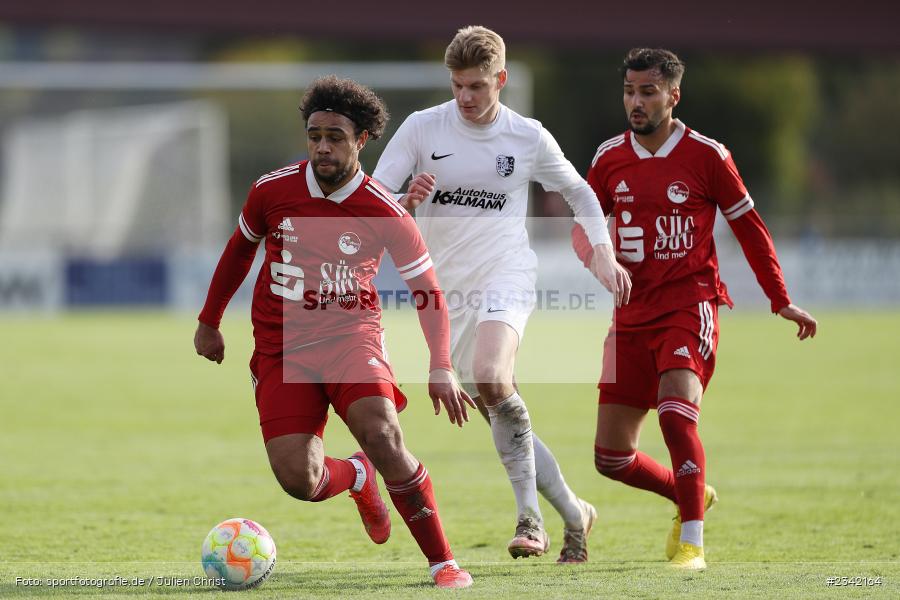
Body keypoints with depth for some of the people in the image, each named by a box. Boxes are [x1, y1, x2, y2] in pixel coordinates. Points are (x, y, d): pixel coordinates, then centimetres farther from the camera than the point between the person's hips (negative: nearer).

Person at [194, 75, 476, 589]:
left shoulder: (386, 213, -11)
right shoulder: (272, 190, -5)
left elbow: (428, 290, -2)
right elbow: (240, 249, 15)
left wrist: (441, 369, -13)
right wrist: (209, 322, 21)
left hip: (352, 334, -2)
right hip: (281, 348, 2)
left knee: (383, 437, -29)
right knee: (297, 480, -14)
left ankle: (444, 562, -15)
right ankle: (356, 478, 25)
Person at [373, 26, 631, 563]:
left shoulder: (529, 138, 0)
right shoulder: (422, 128, 0)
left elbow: (579, 193, 16)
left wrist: (603, 254, 2)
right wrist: (405, 202, -25)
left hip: (505, 278, -4)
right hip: (447, 290, 4)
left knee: (492, 378, -31)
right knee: (502, 417, 6)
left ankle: (530, 515, -25)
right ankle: (574, 514, 21)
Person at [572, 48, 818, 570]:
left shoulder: (707, 155, -4)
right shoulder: (610, 159, 6)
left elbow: (748, 227, 5)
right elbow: (583, 225, 16)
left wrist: (781, 301, 8)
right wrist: (597, 258, -8)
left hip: (690, 306, -5)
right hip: (632, 315, 5)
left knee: (676, 414, -28)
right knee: (611, 457, 3)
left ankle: (692, 541, -21)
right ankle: (692, 497, 31)